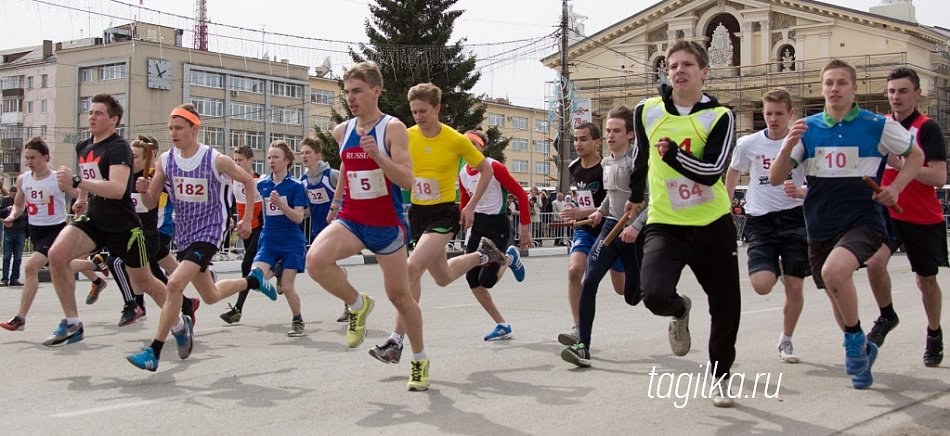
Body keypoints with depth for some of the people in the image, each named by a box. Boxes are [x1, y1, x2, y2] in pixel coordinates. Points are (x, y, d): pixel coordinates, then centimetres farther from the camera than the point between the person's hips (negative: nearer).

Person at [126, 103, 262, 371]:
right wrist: (144, 190, -19)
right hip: (183, 235, 6)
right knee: (211, 297, 17)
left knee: (174, 284, -24)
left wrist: (246, 219, 0)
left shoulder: (216, 160, -13)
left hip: (208, 233, -6)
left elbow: (249, 181, 2)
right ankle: (253, 280, 45)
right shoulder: (165, 160, -1)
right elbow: (151, 203, 3)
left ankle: (154, 351, -16)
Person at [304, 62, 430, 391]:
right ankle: (358, 305, 0)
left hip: (387, 224, -3)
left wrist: (378, 155, -32)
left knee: (399, 295, 6)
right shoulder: (342, 131, 5)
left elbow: (407, 181, -19)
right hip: (350, 220, 4)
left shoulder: (393, 128, -11)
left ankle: (419, 360, 29)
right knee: (315, 260, -27)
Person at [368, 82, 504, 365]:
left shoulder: (456, 140, -10)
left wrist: (470, 207, -2)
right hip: (417, 213, 5)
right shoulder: (406, 137, -3)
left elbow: (486, 170, 2)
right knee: (443, 278, 18)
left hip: (444, 214, -5)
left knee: (413, 268, -24)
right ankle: (483, 254, 46)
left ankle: (396, 341, -18)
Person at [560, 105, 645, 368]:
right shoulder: (606, 162, 11)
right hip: (611, 227, 6)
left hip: (635, 233, -6)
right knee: (589, 282, -14)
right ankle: (583, 346, -11)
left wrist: (636, 226, -31)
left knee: (632, 296, 6)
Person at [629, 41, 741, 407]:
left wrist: (672, 153, -26)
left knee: (725, 306, 6)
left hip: (713, 225, 0)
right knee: (655, 294, -23)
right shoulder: (647, 111, 3)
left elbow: (713, 170, -18)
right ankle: (680, 312, 17)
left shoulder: (719, 117, -4)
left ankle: (720, 377, 32)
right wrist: (635, 196, 33)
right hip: (665, 223, 0)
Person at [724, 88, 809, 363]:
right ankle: (777, 267, 22)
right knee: (762, 285, -16)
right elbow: (733, 173, 19)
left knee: (794, 287, -1)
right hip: (761, 220, 0)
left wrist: (801, 191, -21)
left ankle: (786, 340, 24)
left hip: (794, 218, 0)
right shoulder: (747, 144, 0)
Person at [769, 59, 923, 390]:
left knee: (834, 271, -32)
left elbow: (916, 155, 12)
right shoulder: (807, 128, 3)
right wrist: (788, 145, -20)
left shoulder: (878, 126, -4)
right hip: (820, 227, 4)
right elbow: (775, 179, -2)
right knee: (837, 299, 14)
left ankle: (855, 339, -7)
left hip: (863, 221, -4)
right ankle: (862, 351, 42)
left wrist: (895, 188, -4)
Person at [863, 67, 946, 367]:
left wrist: (900, 164, -26)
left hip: (924, 218, -3)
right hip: (886, 212, 3)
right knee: (875, 261, -23)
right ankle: (887, 316, 3)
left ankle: (934, 334, 35)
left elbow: (939, 177, -19)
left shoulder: (927, 129, -9)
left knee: (926, 280, 10)